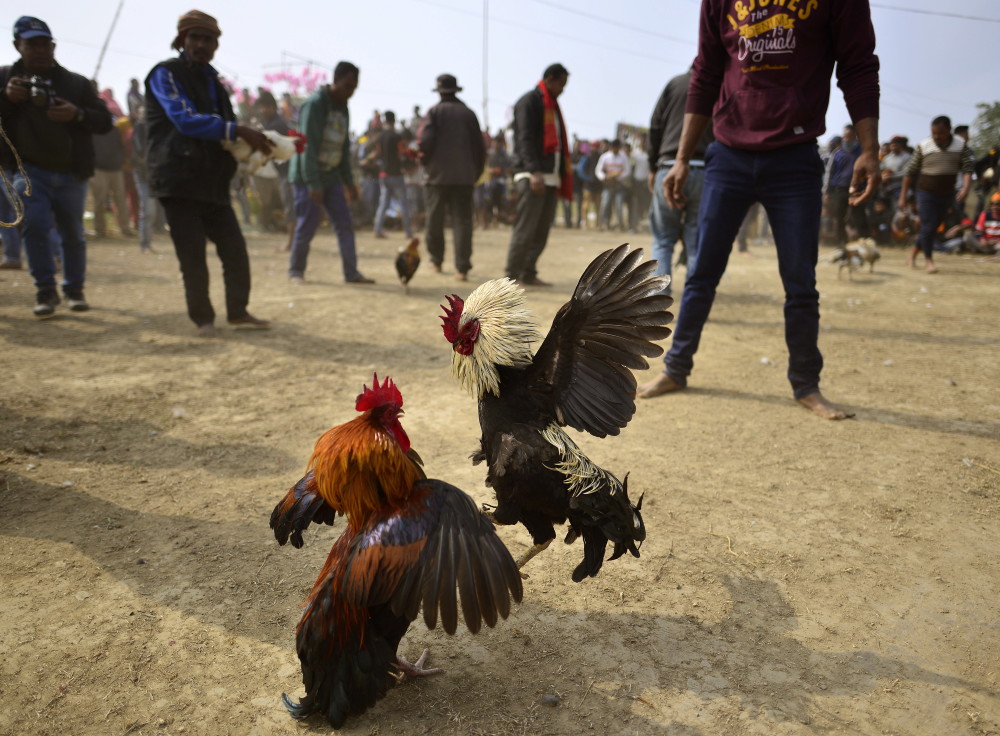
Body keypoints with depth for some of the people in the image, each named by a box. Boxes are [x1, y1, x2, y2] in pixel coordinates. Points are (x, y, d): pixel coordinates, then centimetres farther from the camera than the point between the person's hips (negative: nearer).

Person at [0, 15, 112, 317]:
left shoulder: (77, 83, 6)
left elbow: (105, 121, 3)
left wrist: (78, 114, -17)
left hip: (71, 174, 1)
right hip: (29, 170, -1)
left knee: (73, 234, 7)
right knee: (35, 226, -15)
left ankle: (74, 289, 22)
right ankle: (45, 291, -4)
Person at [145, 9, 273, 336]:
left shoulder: (212, 80, 20)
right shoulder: (165, 73, -3)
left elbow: (224, 126, 21)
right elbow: (185, 120, -19)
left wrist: (250, 144, -2)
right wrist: (239, 130, -27)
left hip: (212, 182, 7)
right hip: (179, 181, -6)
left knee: (235, 250, 4)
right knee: (192, 256, -4)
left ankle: (238, 312, 17)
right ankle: (203, 318, 9)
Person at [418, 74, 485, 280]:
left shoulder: (435, 112, -1)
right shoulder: (468, 114, 7)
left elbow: (426, 140, -12)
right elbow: (479, 146, 6)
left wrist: (425, 162, 5)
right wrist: (476, 172, 14)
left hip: (437, 174, -2)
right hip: (464, 176, 2)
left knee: (435, 219, 13)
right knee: (462, 220, 0)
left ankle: (436, 260, 24)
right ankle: (462, 267, -9)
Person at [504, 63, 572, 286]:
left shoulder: (552, 105, 24)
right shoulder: (529, 101, -3)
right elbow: (525, 139, -13)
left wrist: (562, 175, 14)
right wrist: (534, 172, -24)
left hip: (550, 177, 9)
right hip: (532, 176, -9)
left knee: (541, 230, 7)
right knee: (525, 229, -10)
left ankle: (528, 274, 12)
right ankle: (512, 275, -6)